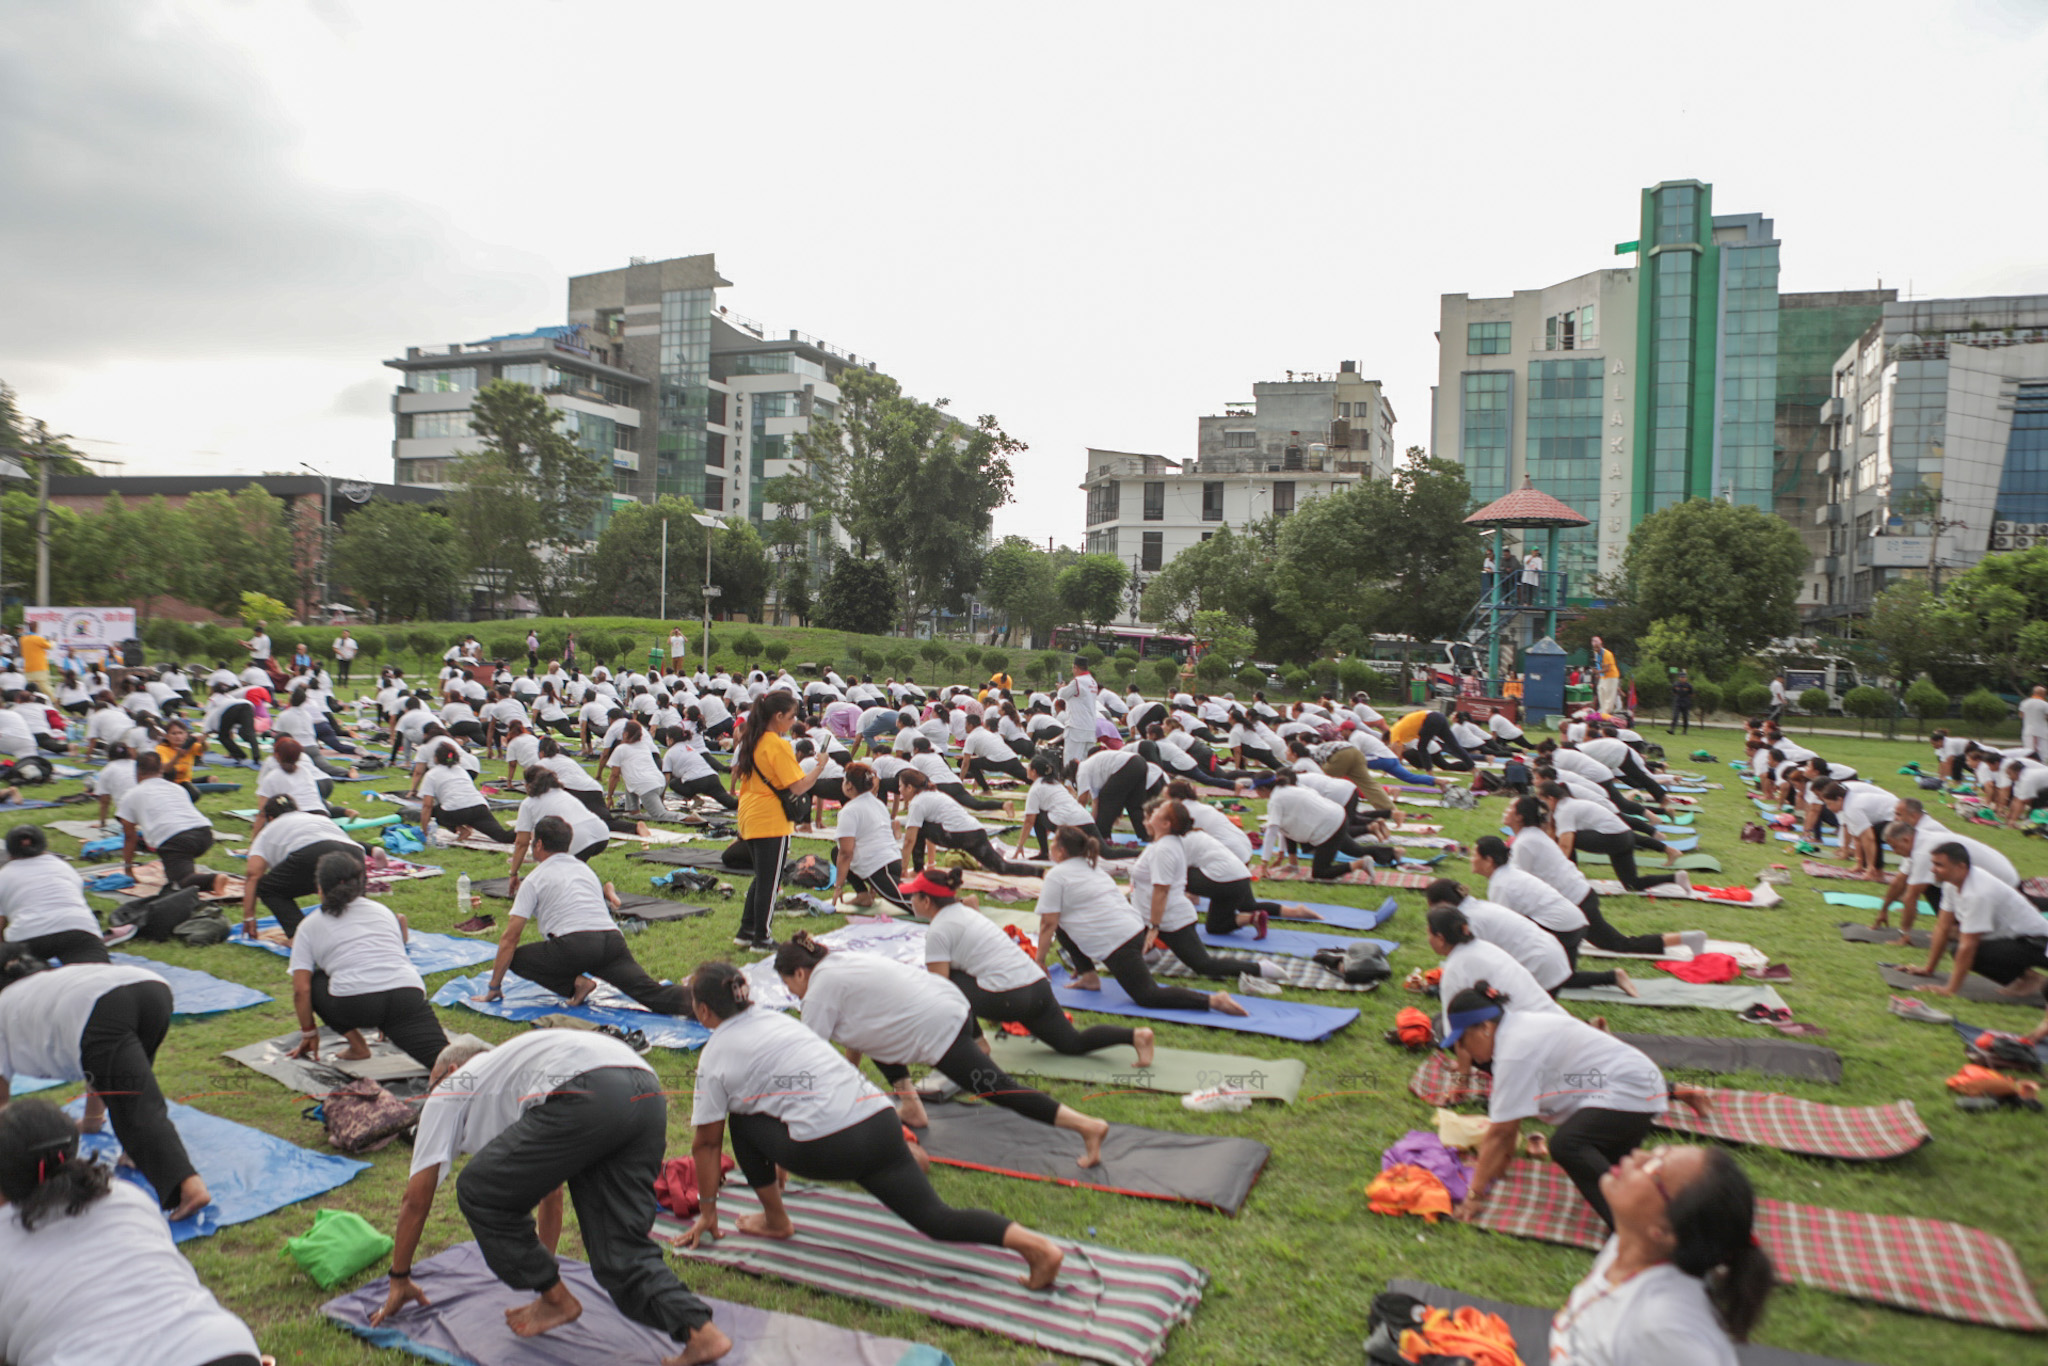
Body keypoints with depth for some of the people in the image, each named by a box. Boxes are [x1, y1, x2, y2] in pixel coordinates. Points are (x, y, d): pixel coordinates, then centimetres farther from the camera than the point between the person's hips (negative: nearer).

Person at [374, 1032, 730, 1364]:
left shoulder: (450, 1089, 30)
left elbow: (416, 1199, 30)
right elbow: (550, 1193, 53)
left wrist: (399, 1280, 45)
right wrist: (545, 1273, 65)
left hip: (586, 1099, -7)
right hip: (649, 1095, 7)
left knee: (480, 1193, 17)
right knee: (621, 1252, 15)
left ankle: (557, 1301, 26)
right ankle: (699, 1332, -3)